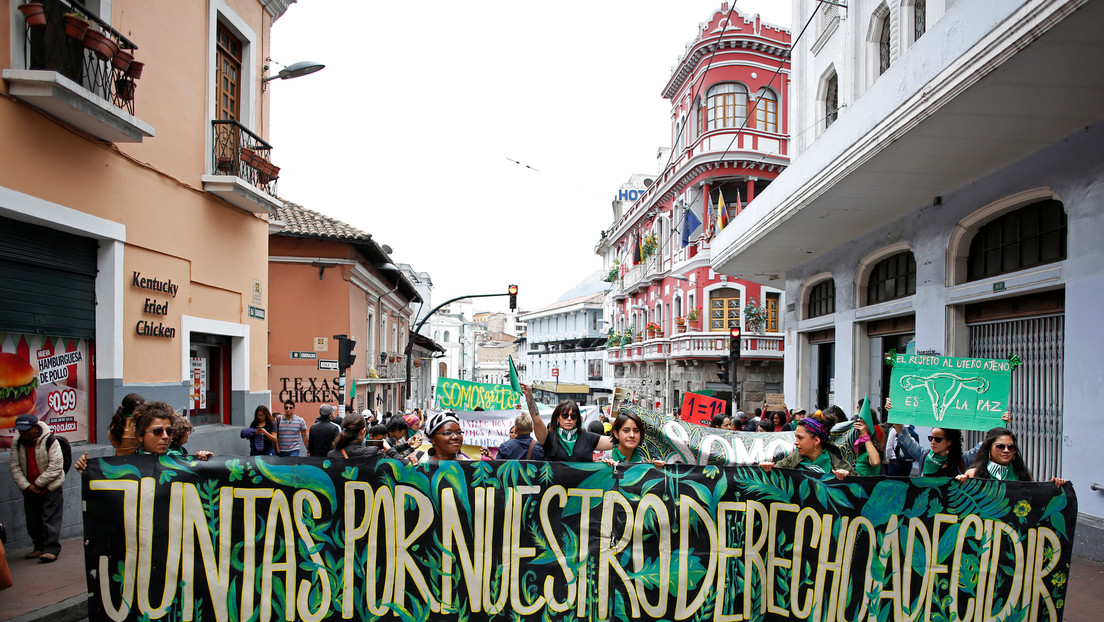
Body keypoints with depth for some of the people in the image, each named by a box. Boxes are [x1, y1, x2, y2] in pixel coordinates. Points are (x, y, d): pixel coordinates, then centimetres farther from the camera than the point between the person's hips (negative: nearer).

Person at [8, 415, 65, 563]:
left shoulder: (50, 442, -17)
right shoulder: (17, 443, -1)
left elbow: (55, 467, -18)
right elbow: (14, 467, -1)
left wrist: (38, 484, -16)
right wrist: (25, 486, -12)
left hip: (50, 488, -6)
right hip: (29, 490, 6)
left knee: (51, 519, -7)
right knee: (33, 522, 13)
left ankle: (51, 549, -3)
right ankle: (39, 547, 27)